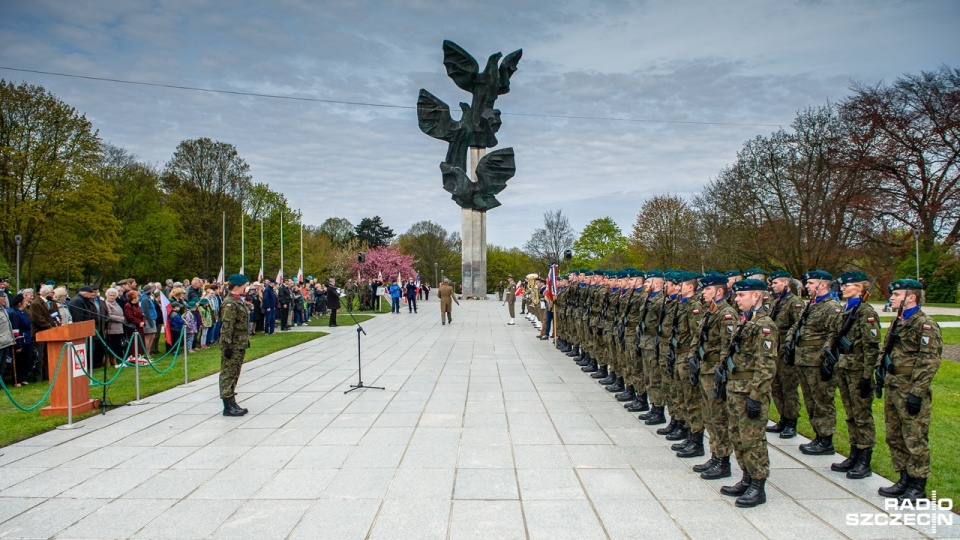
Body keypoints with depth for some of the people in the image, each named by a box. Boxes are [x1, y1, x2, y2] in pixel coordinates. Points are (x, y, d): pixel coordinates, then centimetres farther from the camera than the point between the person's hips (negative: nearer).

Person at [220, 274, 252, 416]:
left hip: (240, 344, 10)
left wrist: (246, 341, 21)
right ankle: (228, 407, 1)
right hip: (233, 345, -10)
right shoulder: (229, 303, -16)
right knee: (228, 374, -3)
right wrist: (227, 346, -22)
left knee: (234, 374, 15)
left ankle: (232, 403, 22)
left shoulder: (238, 301, 14)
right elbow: (227, 326, -21)